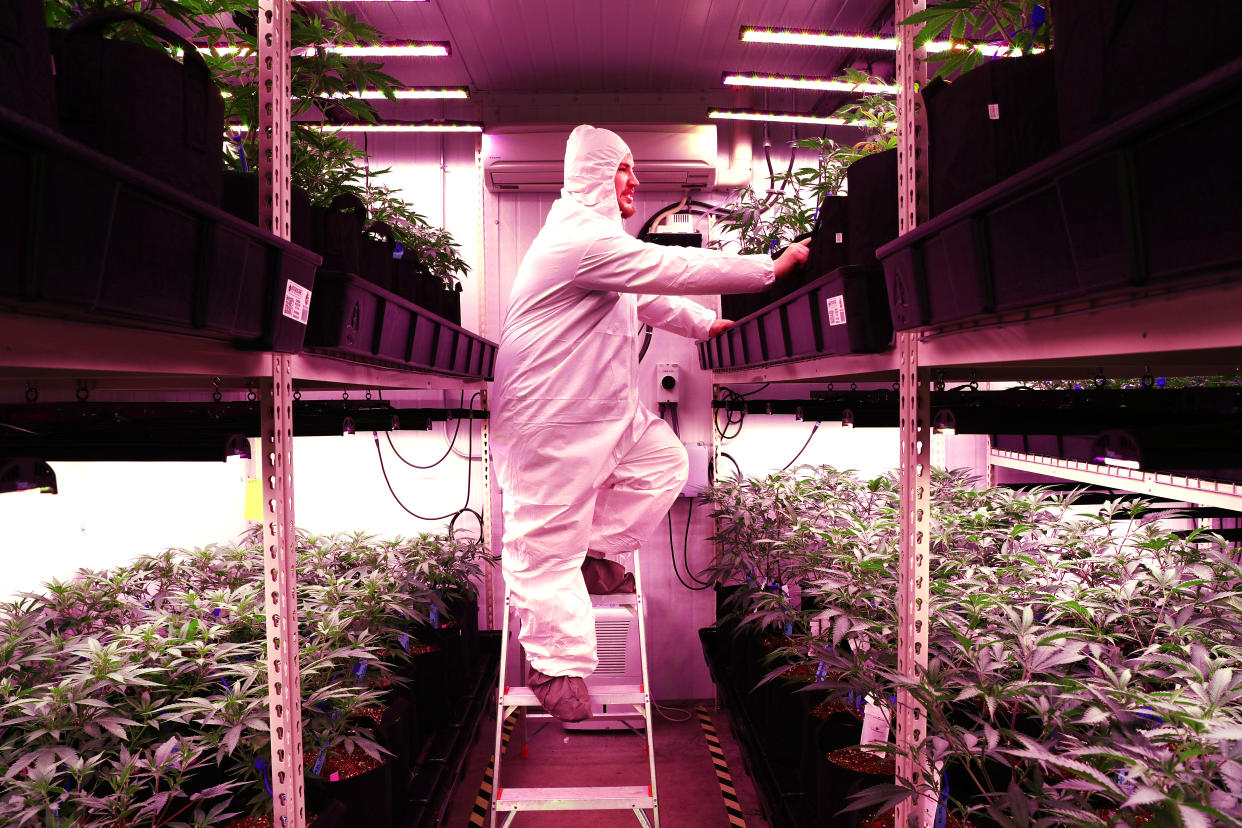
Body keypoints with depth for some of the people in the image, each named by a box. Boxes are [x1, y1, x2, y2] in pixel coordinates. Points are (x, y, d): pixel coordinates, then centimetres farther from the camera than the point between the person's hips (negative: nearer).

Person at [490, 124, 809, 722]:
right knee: (549, 543, -1)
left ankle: (597, 549, 19)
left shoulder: (598, 237, 18)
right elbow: (673, 269, -23)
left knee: (665, 458, 8)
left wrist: (708, 324, 16)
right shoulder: (580, 237, -19)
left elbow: (646, 296, 24)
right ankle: (557, 668, 10)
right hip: (546, 420, -10)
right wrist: (771, 267, -17)